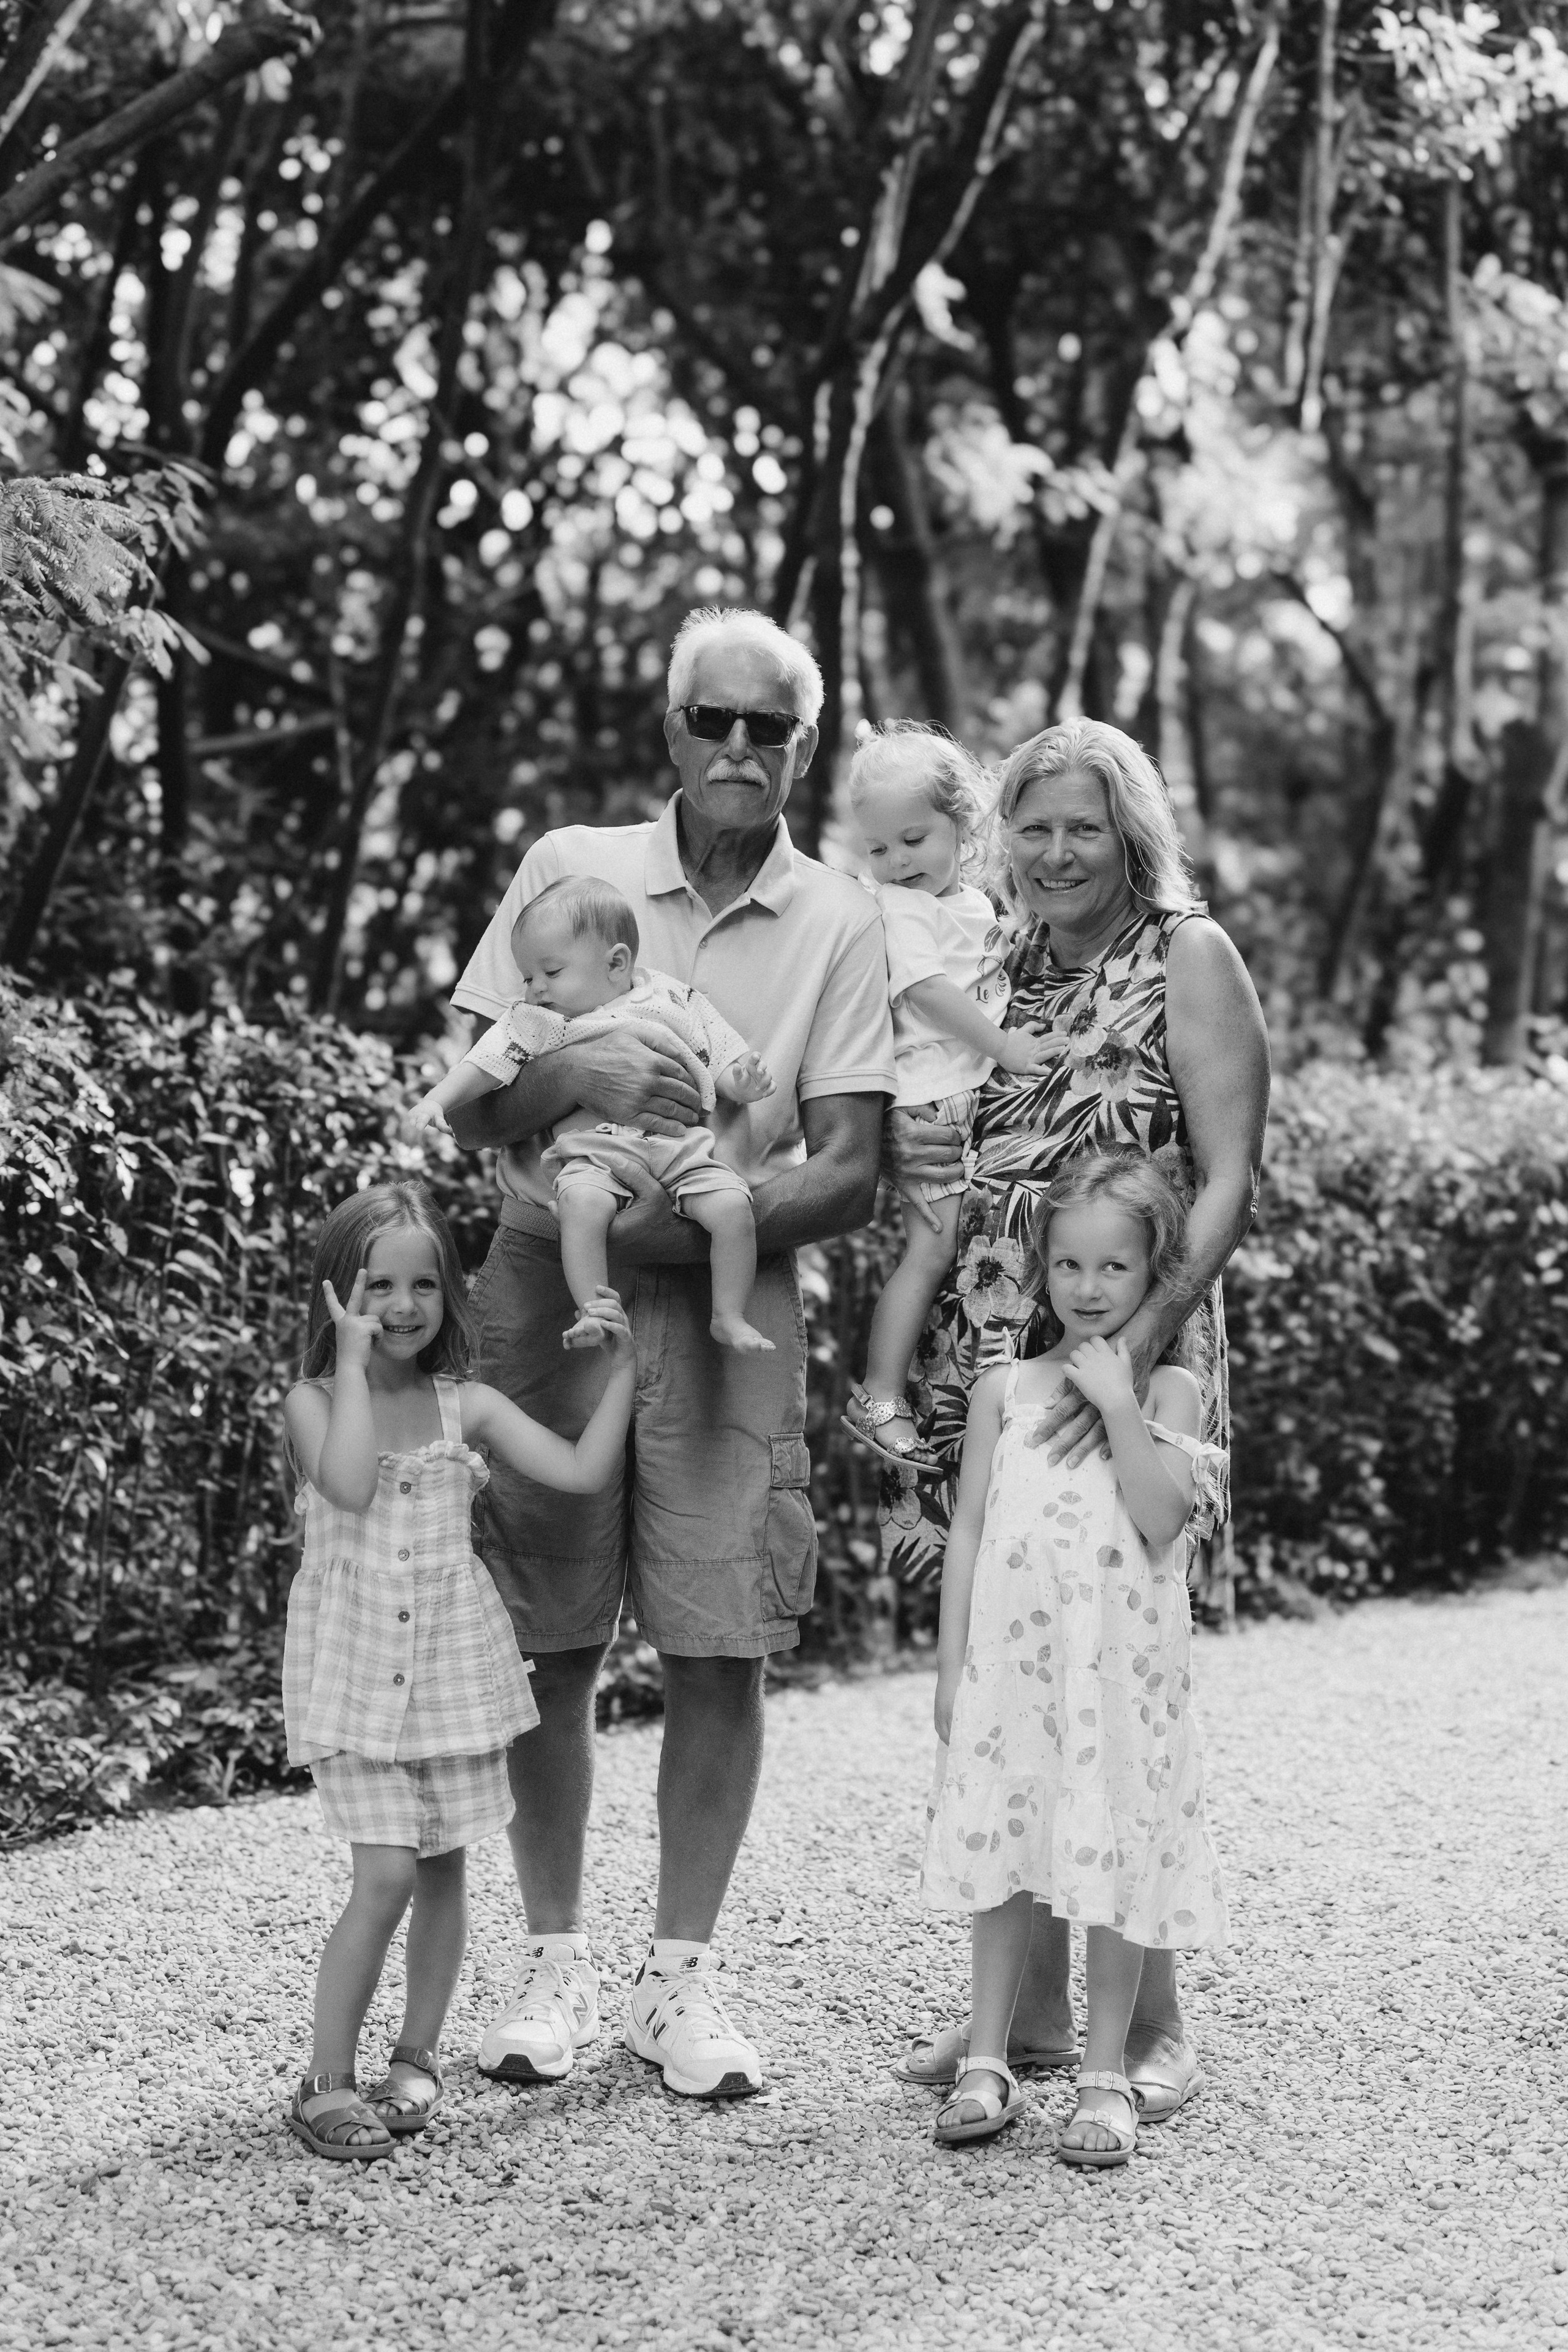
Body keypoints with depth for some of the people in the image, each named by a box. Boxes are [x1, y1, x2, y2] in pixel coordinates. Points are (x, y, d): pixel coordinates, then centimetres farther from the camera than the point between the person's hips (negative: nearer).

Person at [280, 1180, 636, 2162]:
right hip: (356, 1667, -3)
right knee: (386, 1874, -11)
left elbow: (583, 1471, -1)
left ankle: (418, 2058, 25)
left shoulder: (466, 1406, 4)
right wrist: (354, 1361, -18)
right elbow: (350, 1484, -25)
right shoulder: (315, 1402, -4)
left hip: (453, 1663, 3)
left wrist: (621, 1368, -6)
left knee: (444, 1869, 8)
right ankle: (328, 2082, 1)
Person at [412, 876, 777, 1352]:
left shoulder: (676, 1003, 13)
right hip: (594, 1153, -1)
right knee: (581, 1202, -34)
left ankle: (729, 1317, -6)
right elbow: (484, 1066, 10)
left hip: (682, 1147, 1)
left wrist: (744, 1084, -8)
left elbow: (722, 1070, 13)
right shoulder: (534, 1022, 15)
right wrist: (436, 1100, -4)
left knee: (732, 1206, -22)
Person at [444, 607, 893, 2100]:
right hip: (547, 1285, 0)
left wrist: (698, 1223, -18)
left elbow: (849, 1177, -3)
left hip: (728, 1298, 0)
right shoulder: (569, 869, 4)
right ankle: (554, 1963, 17)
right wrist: (580, 1076, -19)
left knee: (721, 1652, 0)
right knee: (548, 1644, 4)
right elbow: (471, 1106, 2)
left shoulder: (838, 925, 3)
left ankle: (681, 1976, 13)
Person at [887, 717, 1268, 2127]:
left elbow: (1228, 1181, -12)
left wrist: (1139, 1345, -23)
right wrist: (909, 1146, 1)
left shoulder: (1188, 958, -1)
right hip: (985, 1361, 6)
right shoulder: (999, 969, 16)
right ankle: (1029, 2008, 19)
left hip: (1127, 1367, -6)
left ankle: (1151, 2023, 6)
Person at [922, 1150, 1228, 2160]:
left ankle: (1106, 2076, 12)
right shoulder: (1005, 1386, 7)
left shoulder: (1168, 1388, 1)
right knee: (1007, 1854, 7)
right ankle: (987, 2060, 18)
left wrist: (1117, 1403, -15)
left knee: (1117, 1860, 1)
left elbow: (1161, 1520, -11)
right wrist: (952, 1664, 4)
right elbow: (968, 1529, 7)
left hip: (1124, 1664, -2)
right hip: (1013, 1657, 2)